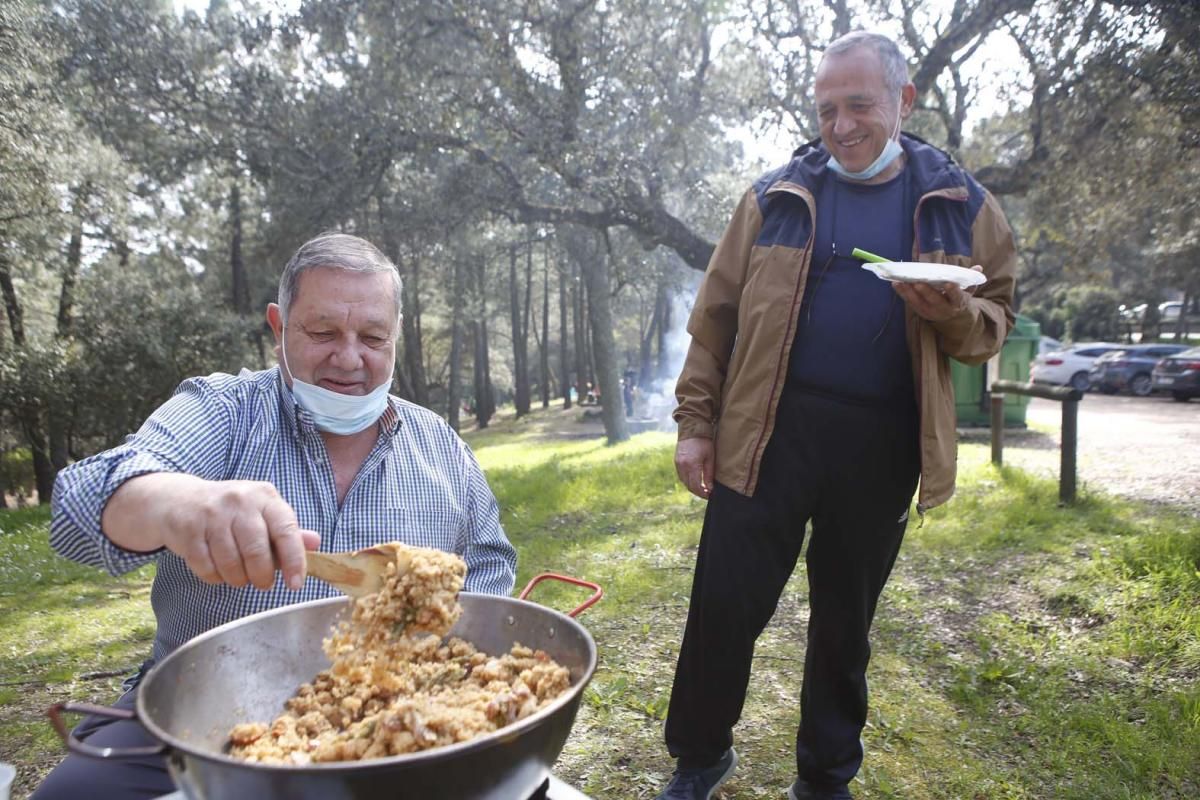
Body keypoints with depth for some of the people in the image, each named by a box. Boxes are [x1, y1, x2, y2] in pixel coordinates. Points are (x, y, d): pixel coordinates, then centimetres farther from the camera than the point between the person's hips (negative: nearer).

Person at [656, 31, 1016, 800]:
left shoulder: (960, 204, 7)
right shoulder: (777, 196, 5)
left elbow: (993, 320, 10)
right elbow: (717, 315, 4)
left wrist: (952, 312, -13)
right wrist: (696, 421, -1)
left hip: (881, 447, 1)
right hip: (769, 432, -1)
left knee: (846, 621, 14)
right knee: (726, 603, 2)